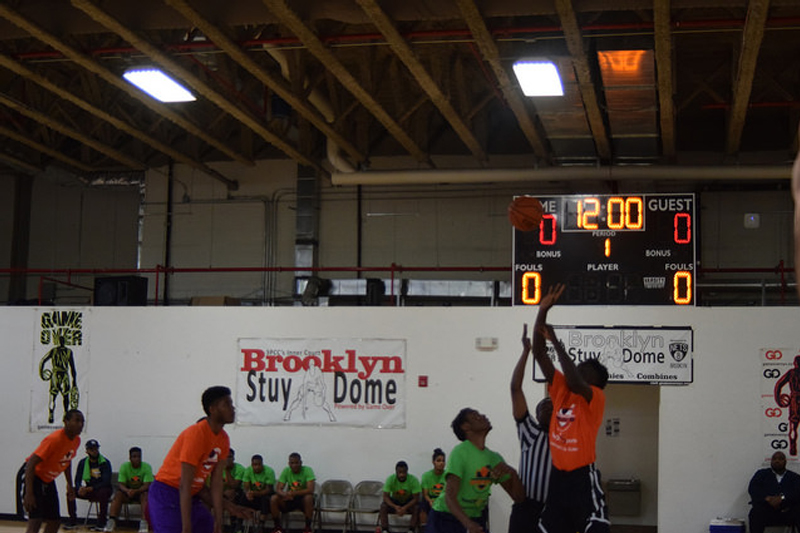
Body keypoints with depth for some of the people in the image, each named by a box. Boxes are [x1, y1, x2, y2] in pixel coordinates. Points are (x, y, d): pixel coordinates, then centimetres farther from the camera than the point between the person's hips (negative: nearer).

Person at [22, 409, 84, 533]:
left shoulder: (76, 441, -3)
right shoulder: (54, 439, -29)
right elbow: (31, 464, -30)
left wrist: (70, 485, 16)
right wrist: (28, 494, -34)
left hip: (49, 480, 9)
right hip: (34, 477, -9)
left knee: (55, 521, 9)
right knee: (36, 521, -20)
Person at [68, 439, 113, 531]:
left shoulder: (105, 463, -8)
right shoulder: (83, 462, 5)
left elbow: (106, 482, -16)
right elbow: (77, 480, 2)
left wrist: (91, 488, -28)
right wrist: (80, 488, -22)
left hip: (101, 489, -4)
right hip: (88, 490, 4)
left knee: (103, 492, -39)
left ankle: (101, 523, -31)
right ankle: (73, 521, -9)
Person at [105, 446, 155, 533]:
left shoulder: (146, 467, -15)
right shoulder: (124, 466, -10)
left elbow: (147, 485, -23)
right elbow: (121, 484, -16)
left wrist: (135, 491, -42)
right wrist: (127, 490, -39)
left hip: (141, 491, -1)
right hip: (127, 491, 2)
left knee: (145, 495, -34)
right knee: (118, 494, -28)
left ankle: (144, 522, -42)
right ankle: (111, 521, -33)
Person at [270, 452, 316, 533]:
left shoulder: (307, 470, -16)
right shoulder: (286, 471, -5)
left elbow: (310, 490, -27)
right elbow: (278, 489, -11)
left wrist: (293, 493, -37)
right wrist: (285, 494, -36)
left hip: (303, 498, -3)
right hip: (290, 499, 3)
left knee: (308, 497, -37)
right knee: (274, 498, -23)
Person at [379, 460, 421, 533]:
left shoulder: (414, 480, -24)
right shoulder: (390, 479, -21)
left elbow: (416, 498, -22)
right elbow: (385, 497, -21)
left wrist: (405, 508, -36)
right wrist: (395, 507, -38)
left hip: (409, 502, -1)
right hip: (395, 501, 1)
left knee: (417, 507, -32)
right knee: (383, 506, -28)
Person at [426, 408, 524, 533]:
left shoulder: (495, 458, 2)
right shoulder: (459, 452, -19)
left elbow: (518, 497, 3)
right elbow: (449, 497, -27)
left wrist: (512, 473, -17)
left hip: (476, 517, 6)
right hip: (445, 517, -6)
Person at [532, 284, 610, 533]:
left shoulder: (595, 397, -6)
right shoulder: (560, 389, 10)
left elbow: (574, 383, -29)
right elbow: (539, 354, 5)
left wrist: (556, 342, -23)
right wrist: (543, 310, -4)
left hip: (583, 478, -7)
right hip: (558, 476, 7)